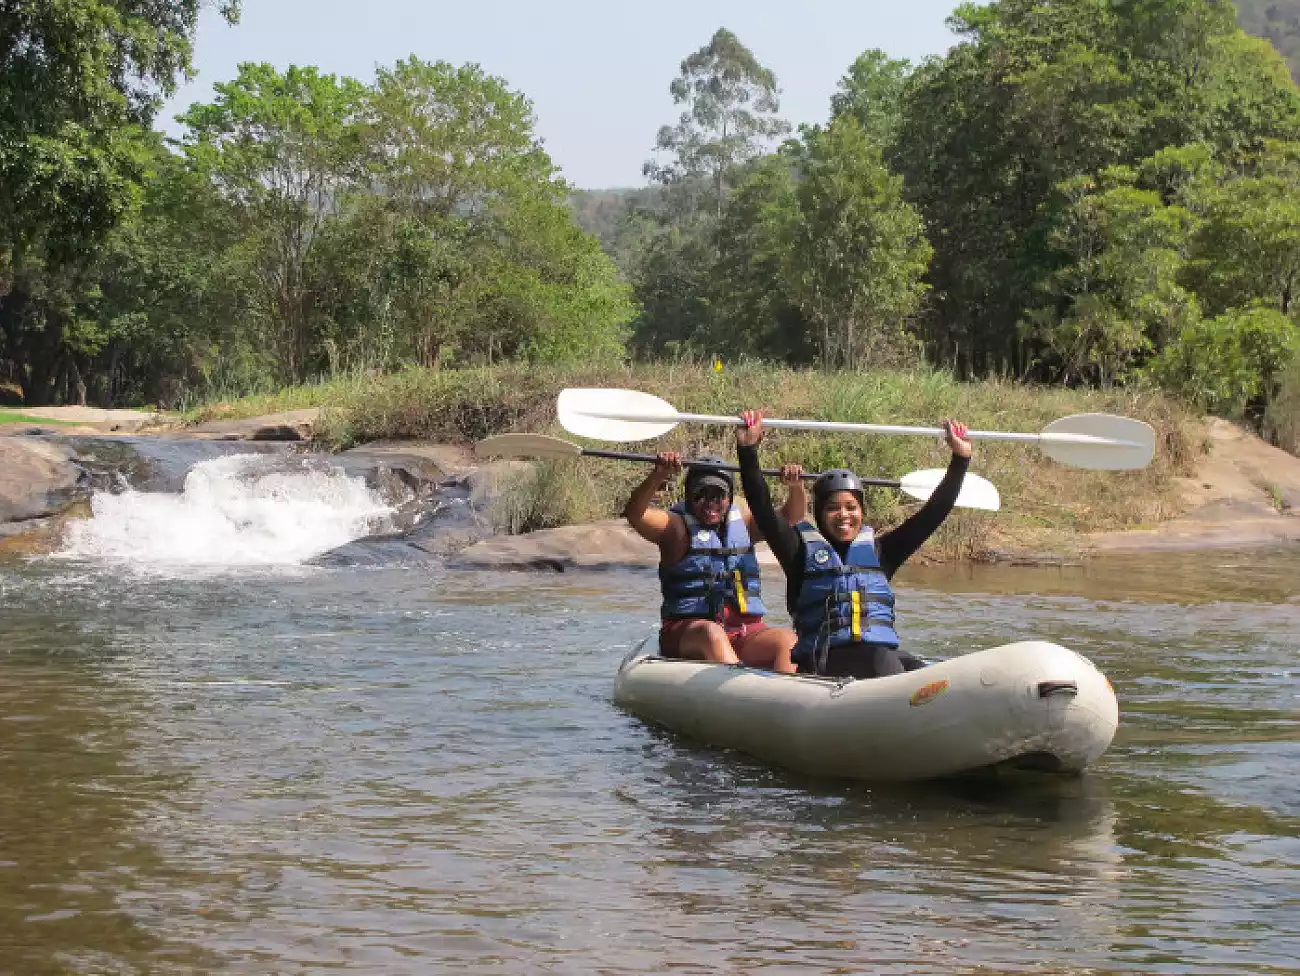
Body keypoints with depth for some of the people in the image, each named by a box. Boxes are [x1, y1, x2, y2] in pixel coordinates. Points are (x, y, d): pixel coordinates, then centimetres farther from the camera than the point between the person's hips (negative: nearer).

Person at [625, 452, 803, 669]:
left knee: (787, 640, -23)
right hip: (686, 633, -4)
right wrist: (659, 475, -31)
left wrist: (796, 487, -8)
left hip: (745, 631, 4)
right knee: (711, 634, -36)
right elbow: (635, 513, -14)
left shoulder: (742, 519, 17)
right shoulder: (677, 526, 3)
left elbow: (792, 514, 14)